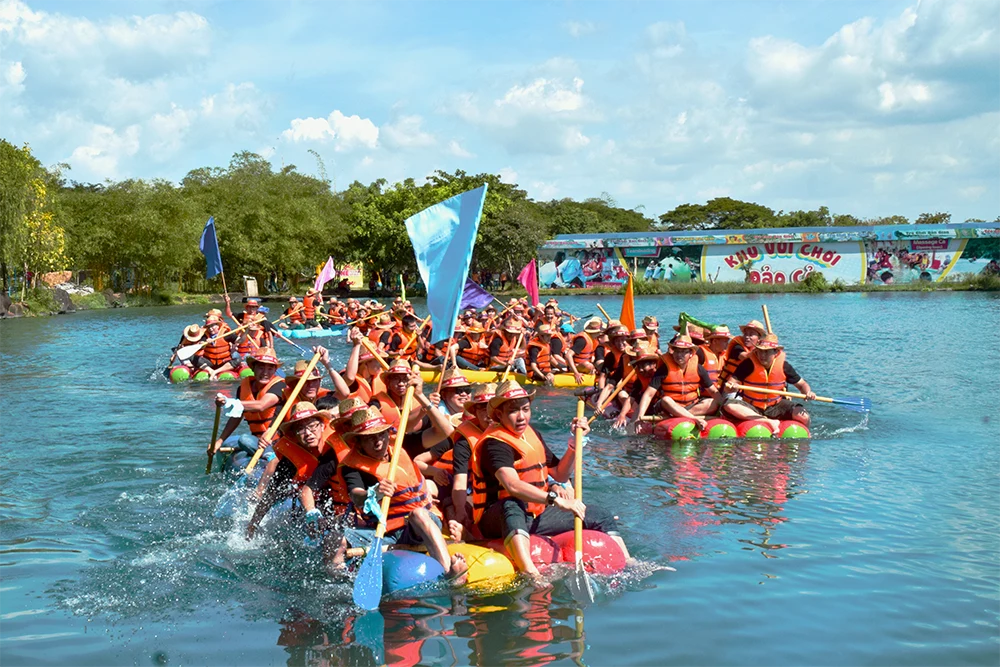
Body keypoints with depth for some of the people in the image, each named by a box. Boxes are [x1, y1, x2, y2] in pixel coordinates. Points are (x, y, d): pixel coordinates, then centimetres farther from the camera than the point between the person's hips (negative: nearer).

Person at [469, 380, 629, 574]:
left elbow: (560, 475, 14)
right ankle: (530, 574, -62)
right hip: (498, 520, -9)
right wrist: (556, 499, -42)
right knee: (512, 505, -44)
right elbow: (512, 486, -33)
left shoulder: (533, 435, 12)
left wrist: (574, 443, 1)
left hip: (534, 517, 9)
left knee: (602, 516, 7)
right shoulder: (494, 443, -16)